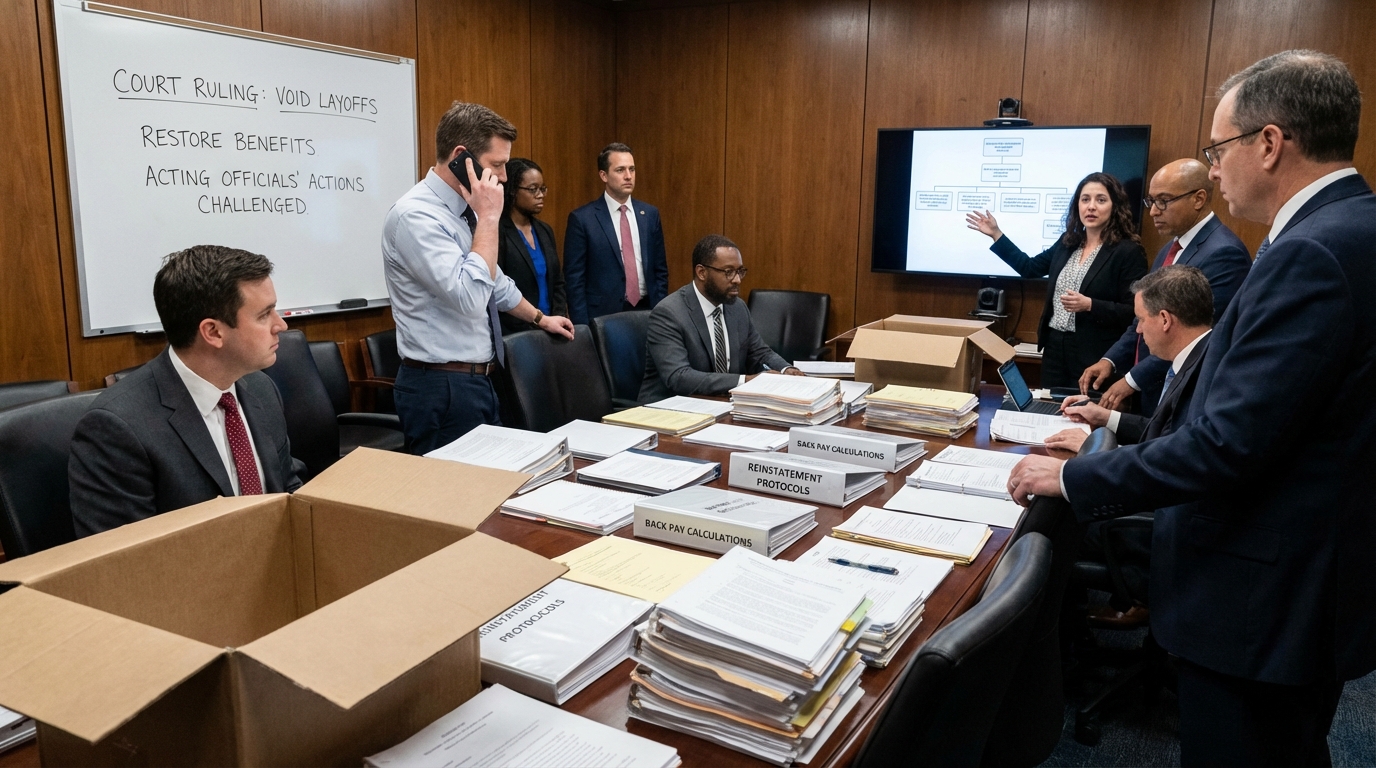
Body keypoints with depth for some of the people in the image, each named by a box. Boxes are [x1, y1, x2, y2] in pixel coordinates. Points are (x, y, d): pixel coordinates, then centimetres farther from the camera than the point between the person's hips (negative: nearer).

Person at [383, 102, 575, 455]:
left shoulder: (464, 209, 9)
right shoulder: (415, 215, -19)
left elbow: (495, 282, 25)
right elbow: (471, 298, -30)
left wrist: (540, 318, 38)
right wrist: (488, 217, -21)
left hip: (479, 382, 9)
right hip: (441, 389, -9)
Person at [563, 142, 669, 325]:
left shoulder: (650, 214, 6)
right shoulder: (582, 218, -6)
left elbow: (660, 271, 10)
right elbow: (574, 279, -6)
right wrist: (583, 328, -11)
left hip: (645, 312, 4)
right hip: (603, 316, -4)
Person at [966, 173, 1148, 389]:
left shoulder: (1128, 252, -10)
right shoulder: (1067, 242, 9)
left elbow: (1134, 313, -13)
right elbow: (1030, 267, 20)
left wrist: (1089, 305, -25)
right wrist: (996, 234, 17)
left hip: (1093, 355, -6)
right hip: (1054, 345, 6)